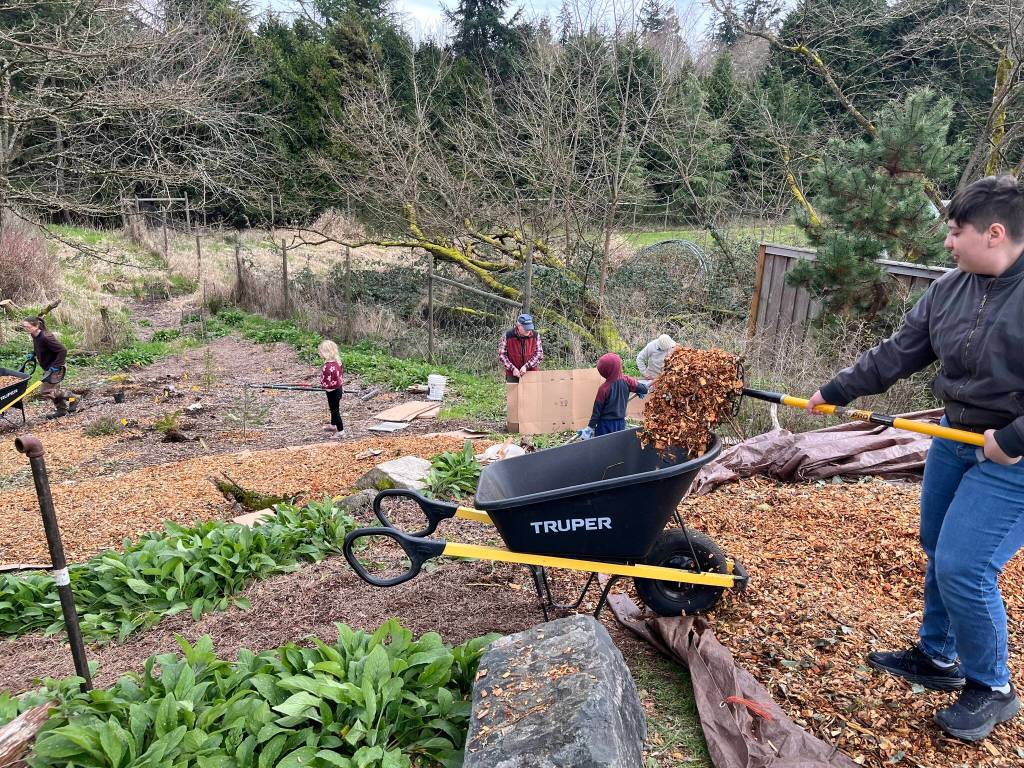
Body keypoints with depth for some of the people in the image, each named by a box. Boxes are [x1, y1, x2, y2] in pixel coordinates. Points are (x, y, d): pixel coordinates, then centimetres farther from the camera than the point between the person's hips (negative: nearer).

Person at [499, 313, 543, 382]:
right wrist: (512, 368, -17)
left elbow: (539, 354, -4)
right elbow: (501, 355, -5)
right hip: (513, 375, -1)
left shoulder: (535, 336, -5)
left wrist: (526, 366, -16)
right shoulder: (508, 336, -10)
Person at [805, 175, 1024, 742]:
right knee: (937, 552, 17)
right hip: (955, 438, 7)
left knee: (962, 567, -8)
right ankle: (936, 658, 37)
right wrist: (836, 392, 7)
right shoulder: (950, 289, 0)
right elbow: (898, 352, 7)